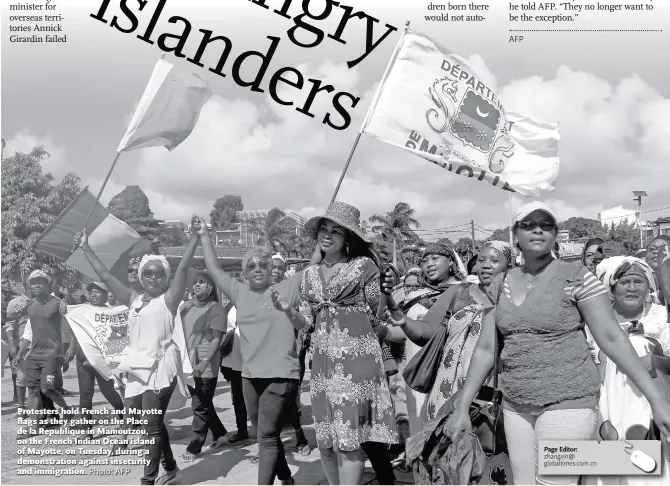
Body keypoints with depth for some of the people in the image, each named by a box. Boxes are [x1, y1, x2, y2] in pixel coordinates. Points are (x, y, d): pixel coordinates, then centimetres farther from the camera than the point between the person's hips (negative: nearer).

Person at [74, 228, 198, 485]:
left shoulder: (168, 299, -1)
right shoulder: (133, 299, 13)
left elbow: (183, 267, -9)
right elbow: (105, 275, 15)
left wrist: (196, 237, -15)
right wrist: (85, 248, 16)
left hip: (161, 367, -6)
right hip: (138, 368, 6)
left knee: (152, 425, -5)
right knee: (153, 423, 16)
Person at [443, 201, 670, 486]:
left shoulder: (577, 278, -7)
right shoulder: (500, 286, 6)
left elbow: (612, 338, -8)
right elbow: (485, 349, 8)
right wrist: (462, 407, 6)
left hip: (567, 402, -5)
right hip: (515, 406, 5)